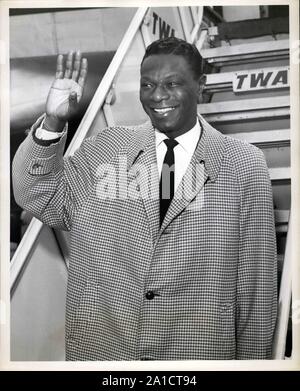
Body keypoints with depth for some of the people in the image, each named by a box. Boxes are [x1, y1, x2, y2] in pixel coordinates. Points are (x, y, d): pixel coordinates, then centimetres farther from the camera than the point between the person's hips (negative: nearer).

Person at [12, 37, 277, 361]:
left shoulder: (244, 164, -5)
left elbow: (256, 281, -3)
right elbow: (39, 197, 1)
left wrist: (252, 358, -2)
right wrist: (52, 123, -13)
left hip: (197, 351, -1)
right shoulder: (107, 147, 4)